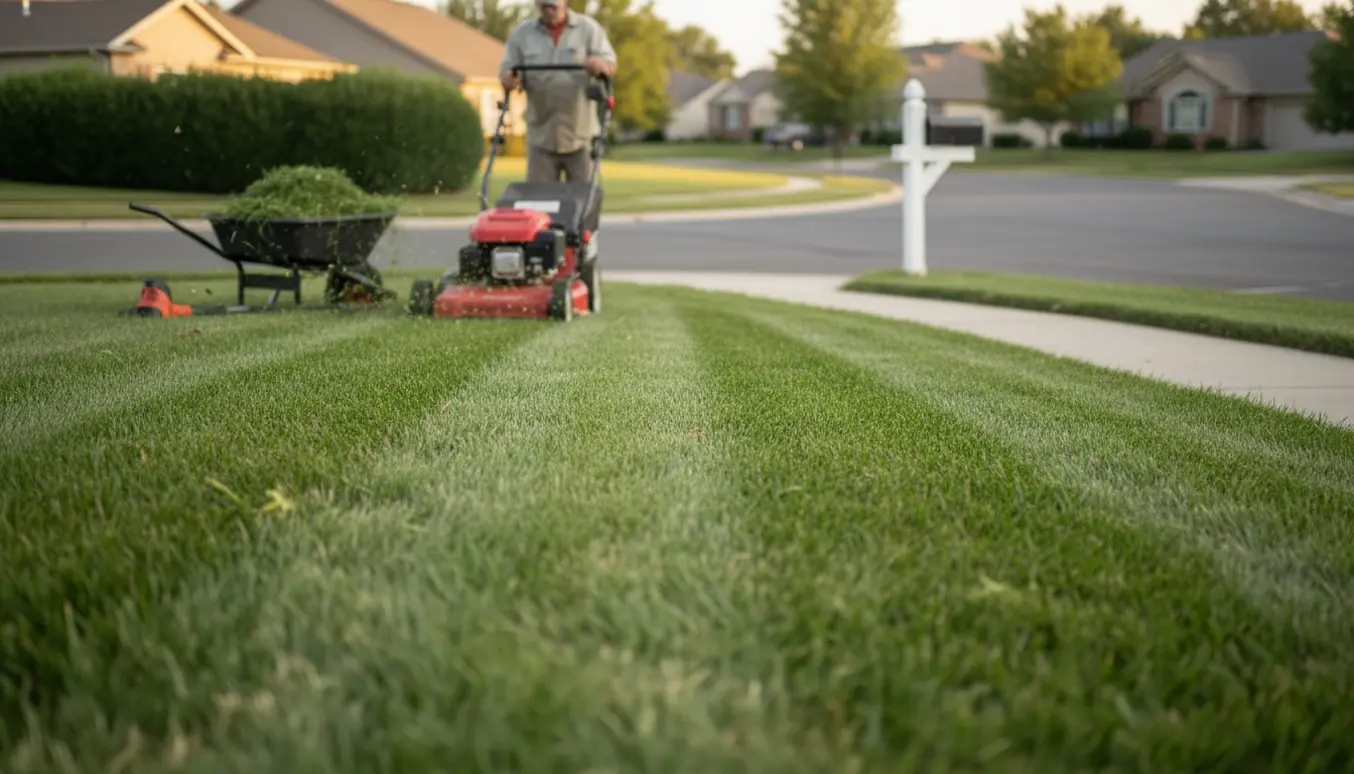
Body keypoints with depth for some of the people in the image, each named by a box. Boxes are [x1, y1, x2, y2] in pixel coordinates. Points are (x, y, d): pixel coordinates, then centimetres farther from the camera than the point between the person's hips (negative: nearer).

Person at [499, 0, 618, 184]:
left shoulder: (588, 27, 5)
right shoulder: (522, 33, 9)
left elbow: (610, 65, -3)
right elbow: (506, 71, 8)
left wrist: (600, 65, -27)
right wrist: (508, 78, -17)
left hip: (581, 135, -1)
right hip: (541, 136, 1)